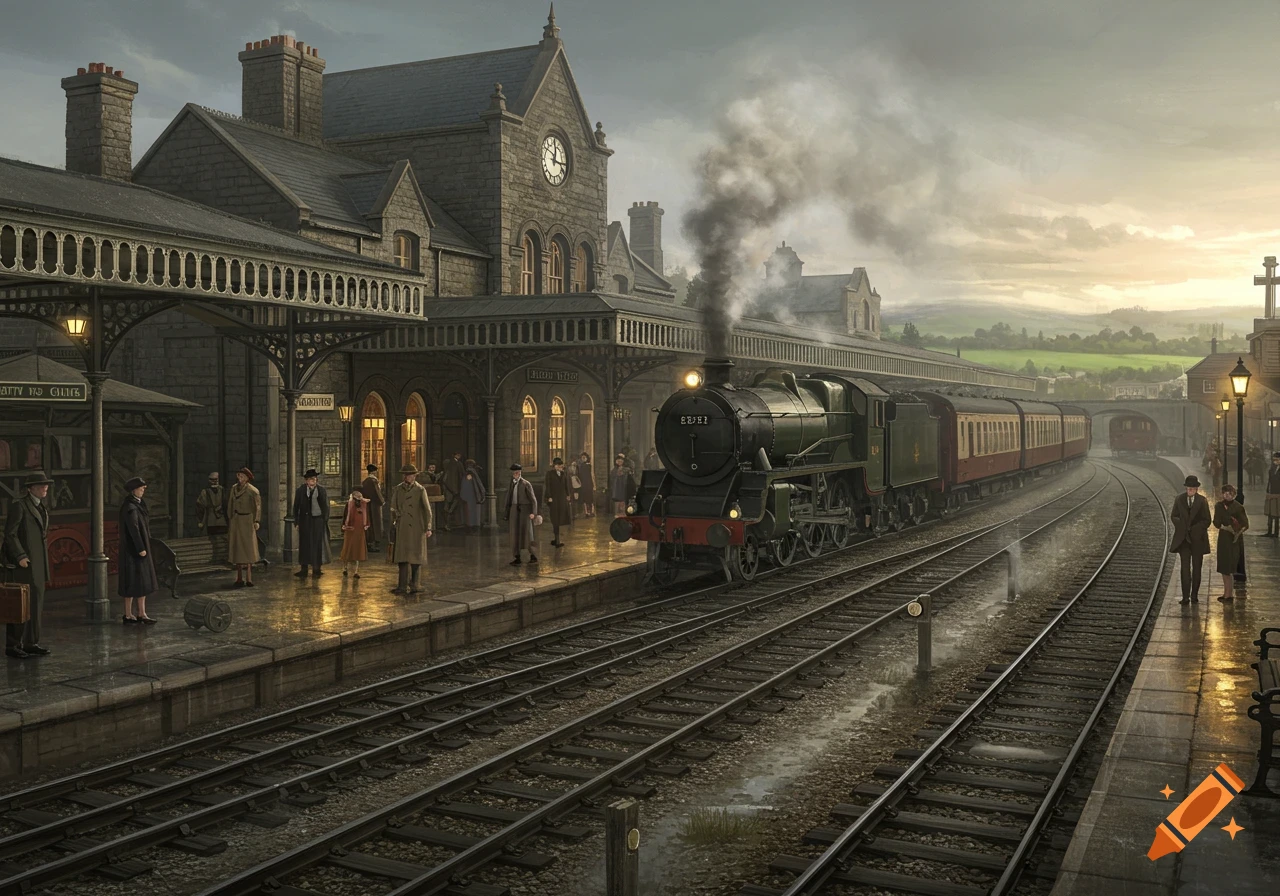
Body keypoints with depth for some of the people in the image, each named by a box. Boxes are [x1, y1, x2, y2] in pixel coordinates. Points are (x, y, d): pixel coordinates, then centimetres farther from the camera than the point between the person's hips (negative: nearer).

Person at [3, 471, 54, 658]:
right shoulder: (19, 504, -10)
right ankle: (12, 646, 3)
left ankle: (31, 643, 14)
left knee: (36, 603, 8)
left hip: (38, 562, 8)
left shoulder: (42, 507, 15)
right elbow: (10, 533, -14)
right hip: (23, 562, -8)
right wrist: (20, 557, -20)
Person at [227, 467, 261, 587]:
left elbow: (258, 506, -8)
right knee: (236, 549, 6)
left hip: (247, 521, -6)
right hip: (235, 521, 6)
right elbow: (230, 504, 14)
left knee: (248, 549, -5)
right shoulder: (234, 488, 8)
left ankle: (249, 579, -3)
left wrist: (256, 521, -13)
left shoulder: (252, 490, -8)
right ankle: (239, 579, 11)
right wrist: (229, 519, 12)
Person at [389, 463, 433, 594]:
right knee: (402, 556, -3)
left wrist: (428, 528, -6)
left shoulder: (420, 490, -1)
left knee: (416, 558, 5)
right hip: (402, 528, 2)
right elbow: (393, 509, 15)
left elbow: (427, 510, -2)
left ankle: (413, 585, 18)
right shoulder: (397, 490, 9)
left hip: (416, 528, -2)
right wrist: (392, 524, 10)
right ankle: (402, 586, -3)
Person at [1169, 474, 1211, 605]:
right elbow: (1173, 516, 10)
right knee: (1185, 568, -4)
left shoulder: (1202, 501, -2)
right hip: (1183, 538, 0)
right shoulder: (1179, 499, 3)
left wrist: (1196, 529, -12)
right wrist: (1181, 525, -7)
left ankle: (1194, 595, 14)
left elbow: (1207, 520, -1)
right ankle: (1185, 596, -5)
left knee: (1197, 568, 7)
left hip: (1197, 539, 0)